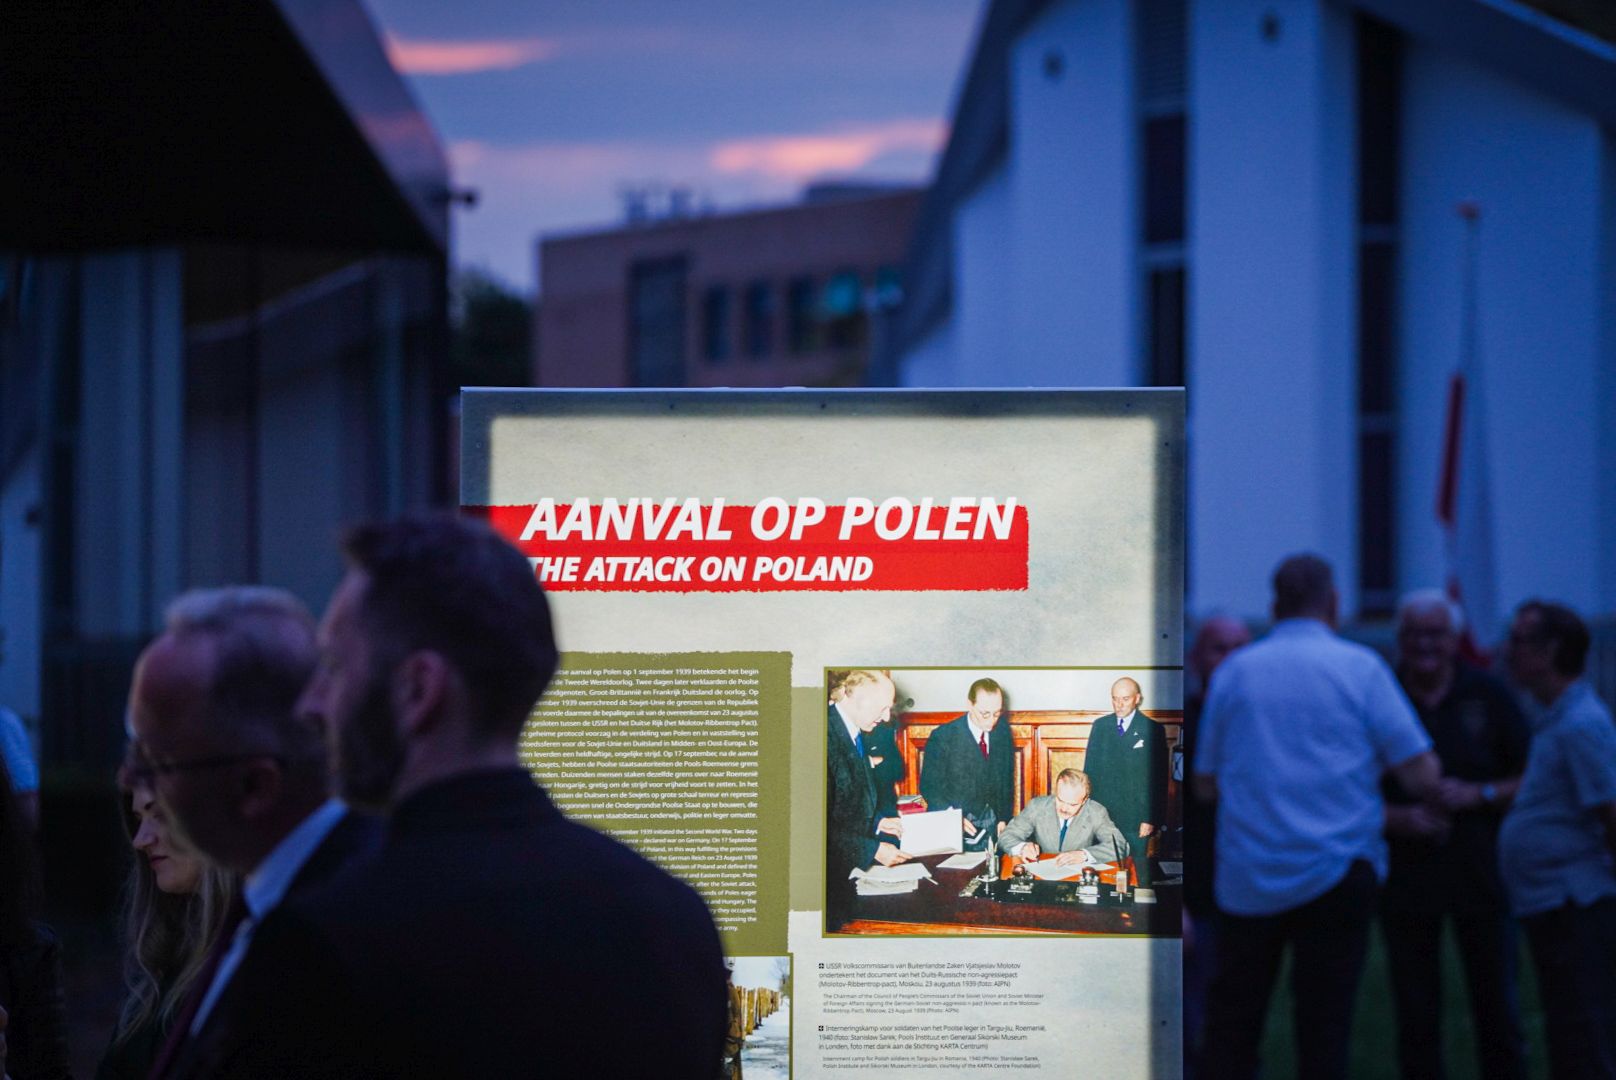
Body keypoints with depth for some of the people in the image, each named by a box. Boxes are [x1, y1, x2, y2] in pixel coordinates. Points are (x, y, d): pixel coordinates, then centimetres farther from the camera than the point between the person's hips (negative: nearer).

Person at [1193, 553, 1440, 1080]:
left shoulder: (1233, 671, 6)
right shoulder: (1359, 666, -2)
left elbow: (1206, 783, 12)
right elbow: (1422, 778, -6)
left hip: (1245, 878, 2)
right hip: (1334, 873, -2)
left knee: (1230, 1025, 9)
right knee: (1323, 1026, 2)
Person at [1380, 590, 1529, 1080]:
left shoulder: (1488, 696, 3)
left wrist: (1479, 794, -11)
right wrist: (1399, 819, -13)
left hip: (1481, 876, 0)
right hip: (1405, 880, 0)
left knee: (1496, 1012, 3)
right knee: (1416, 1021, 3)